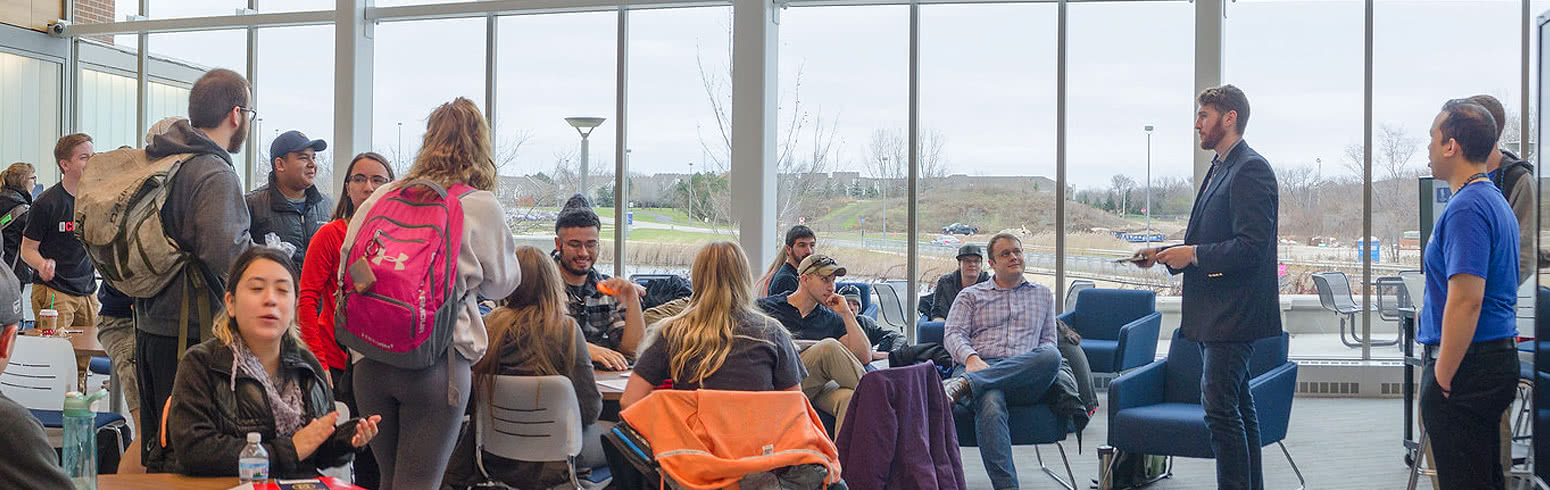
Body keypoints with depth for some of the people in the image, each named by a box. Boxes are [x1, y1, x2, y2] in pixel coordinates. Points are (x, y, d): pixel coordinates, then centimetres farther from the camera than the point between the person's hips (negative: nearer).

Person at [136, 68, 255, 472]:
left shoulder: (155, 161, 10)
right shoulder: (216, 175, -17)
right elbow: (226, 256, -27)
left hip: (149, 324, 9)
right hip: (191, 333, -9)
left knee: (156, 443, 19)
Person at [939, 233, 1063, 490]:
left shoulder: (1043, 295, 29)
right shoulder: (970, 295, 22)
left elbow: (1048, 342, 25)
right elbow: (953, 334, 9)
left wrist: (1041, 364, 0)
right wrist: (971, 358, -14)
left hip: (1024, 377, 2)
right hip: (980, 367, -1)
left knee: (1051, 354, -35)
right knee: (990, 403, -40)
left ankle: (964, 383, -42)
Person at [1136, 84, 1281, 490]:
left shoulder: (1251, 170, -14)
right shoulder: (1221, 169, 18)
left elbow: (1251, 247, -21)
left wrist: (1193, 254, -17)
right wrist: (1170, 254, 8)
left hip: (1233, 314, -10)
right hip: (1216, 314, 10)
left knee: (1219, 407, -11)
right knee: (1239, 407, 14)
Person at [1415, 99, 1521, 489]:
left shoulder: (1466, 208, -18)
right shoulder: (1495, 201, 15)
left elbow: (1466, 300, -25)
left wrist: (1442, 379, -20)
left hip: (1467, 365, -10)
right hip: (1499, 358, 10)